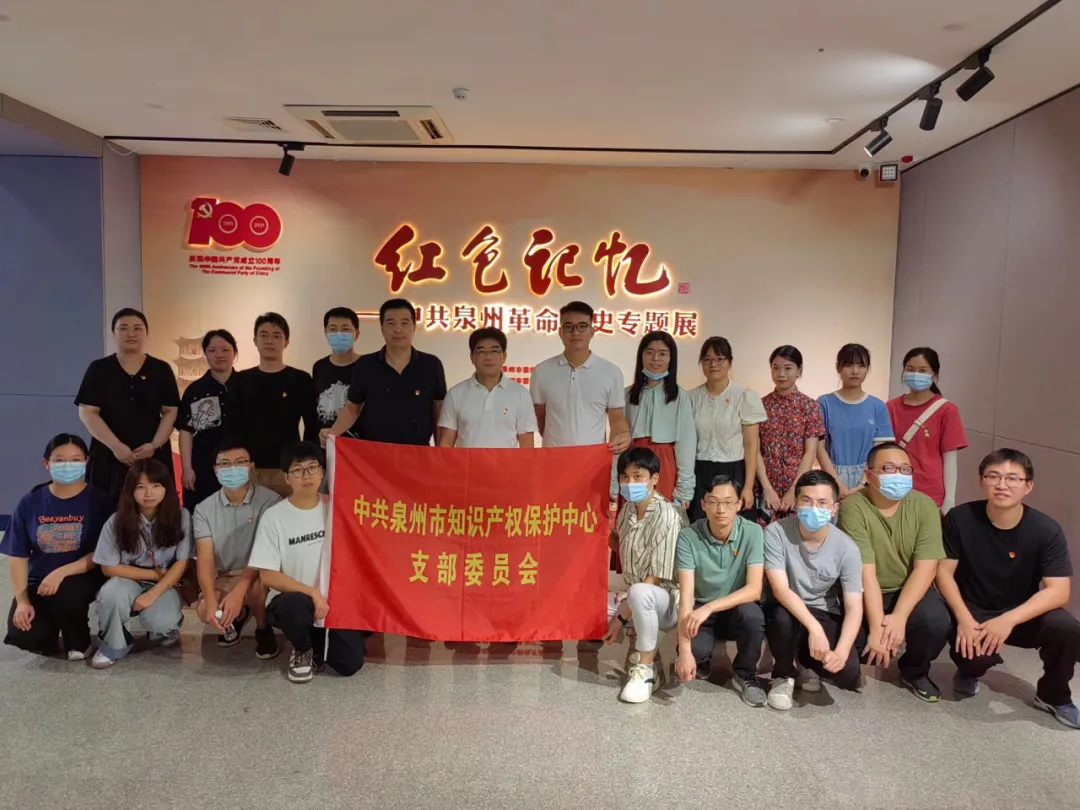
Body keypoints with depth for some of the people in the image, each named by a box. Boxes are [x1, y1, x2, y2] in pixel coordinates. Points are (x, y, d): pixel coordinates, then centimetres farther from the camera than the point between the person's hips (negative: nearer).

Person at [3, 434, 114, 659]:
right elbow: (17, 556, 2)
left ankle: (79, 641, -4)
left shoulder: (99, 500, -9)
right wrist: (22, 600, -7)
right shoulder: (30, 502, 0)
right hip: (38, 581, 3)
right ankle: (51, 626, 17)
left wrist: (61, 573, -24)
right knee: (23, 635, -22)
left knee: (64, 593, -36)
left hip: (82, 578, -2)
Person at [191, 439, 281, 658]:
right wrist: (211, 601, -28)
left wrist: (239, 591, -34)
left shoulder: (269, 501, -16)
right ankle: (238, 616, 14)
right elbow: (205, 559, -11)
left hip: (259, 574, -3)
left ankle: (263, 629, -2)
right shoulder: (204, 509, -4)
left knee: (255, 586, -37)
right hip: (224, 577, 4)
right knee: (205, 612, -25)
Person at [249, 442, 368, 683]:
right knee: (298, 607, -38)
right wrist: (312, 593, -19)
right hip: (292, 600, -2)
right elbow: (268, 576, -11)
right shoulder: (274, 517, -9)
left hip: (333, 601, 3)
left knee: (351, 664, -15)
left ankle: (319, 645, 21)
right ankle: (302, 651, -2)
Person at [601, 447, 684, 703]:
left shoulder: (666, 517, -22)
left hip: (666, 599, -8)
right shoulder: (627, 509, 1)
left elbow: (656, 578, -23)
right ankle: (644, 649, 12)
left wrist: (621, 617, -22)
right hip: (634, 596, 9)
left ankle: (645, 669, -20)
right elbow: (617, 540, 25)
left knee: (639, 592, -40)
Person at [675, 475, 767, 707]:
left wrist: (709, 607, -37)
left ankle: (745, 675, -4)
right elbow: (686, 595, -23)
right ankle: (701, 661, 11)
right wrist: (684, 649, -33)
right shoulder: (688, 537, -18)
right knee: (694, 651, -30)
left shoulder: (752, 533, -17)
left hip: (737, 609, 1)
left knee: (752, 615, -34)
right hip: (701, 612, 0)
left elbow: (754, 590, -24)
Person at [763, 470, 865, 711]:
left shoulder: (846, 547, -15)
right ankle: (783, 675, -3)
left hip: (825, 616, 2)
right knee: (782, 617, -37)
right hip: (786, 609, -1)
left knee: (847, 671, -23)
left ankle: (807, 661, 16)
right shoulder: (776, 533, -20)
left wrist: (841, 650, -31)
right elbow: (780, 590, -26)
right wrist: (813, 628, -39)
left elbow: (854, 608, -14)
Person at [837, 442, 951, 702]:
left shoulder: (924, 506, -10)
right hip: (864, 594, -2)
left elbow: (925, 568, -15)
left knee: (936, 621, -28)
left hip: (909, 591, 3)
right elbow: (865, 572, -23)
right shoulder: (853, 507, -19)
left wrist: (899, 616, -26)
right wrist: (876, 627, -28)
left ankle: (915, 672, 6)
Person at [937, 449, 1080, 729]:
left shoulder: (1047, 530, -13)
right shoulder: (959, 519, -14)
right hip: (972, 612, -1)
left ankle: (1053, 695, 3)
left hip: (1022, 614, 2)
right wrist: (963, 618, -25)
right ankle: (969, 672, 10)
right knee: (974, 655, -32)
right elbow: (944, 572, -10)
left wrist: (1009, 619, -32)